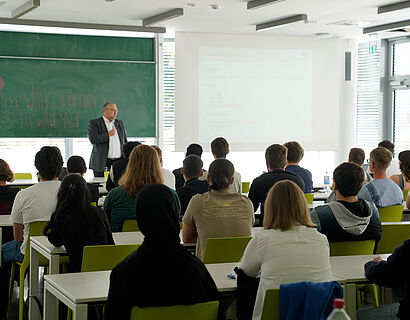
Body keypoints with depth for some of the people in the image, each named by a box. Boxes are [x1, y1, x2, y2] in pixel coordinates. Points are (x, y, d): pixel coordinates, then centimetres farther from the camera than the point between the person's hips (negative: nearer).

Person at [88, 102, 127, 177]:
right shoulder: (94, 123, 1)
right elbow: (92, 138, -14)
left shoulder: (119, 123, 18)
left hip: (119, 162, 4)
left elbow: (125, 141, 21)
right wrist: (108, 134, -10)